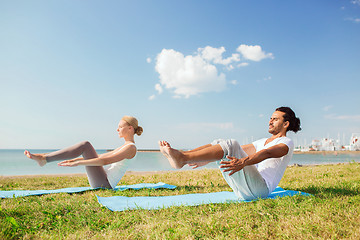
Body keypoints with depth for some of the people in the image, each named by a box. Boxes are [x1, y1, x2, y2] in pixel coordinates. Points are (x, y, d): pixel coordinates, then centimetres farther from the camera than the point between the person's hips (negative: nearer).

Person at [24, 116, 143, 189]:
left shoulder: (131, 147, -11)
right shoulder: (124, 146, 20)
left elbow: (105, 161, -23)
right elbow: (100, 157, 23)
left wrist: (78, 163, -26)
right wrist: (75, 159, 18)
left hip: (104, 184, -9)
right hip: (101, 183, 9)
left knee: (85, 145, -14)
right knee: (84, 147, 11)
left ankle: (44, 159, -12)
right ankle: (44, 157, 5)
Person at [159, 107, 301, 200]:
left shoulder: (287, 143, 2)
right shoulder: (263, 142, 28)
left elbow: (267, 153, -20)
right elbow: (240, 151, 23)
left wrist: (243, 162, -42)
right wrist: (205, 160, 15)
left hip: (260, 188, -8)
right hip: (243, 189, 8)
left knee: (231, 145, -26)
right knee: (218, 144, 0)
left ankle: (182, 159, -34)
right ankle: (178, 155, -16)